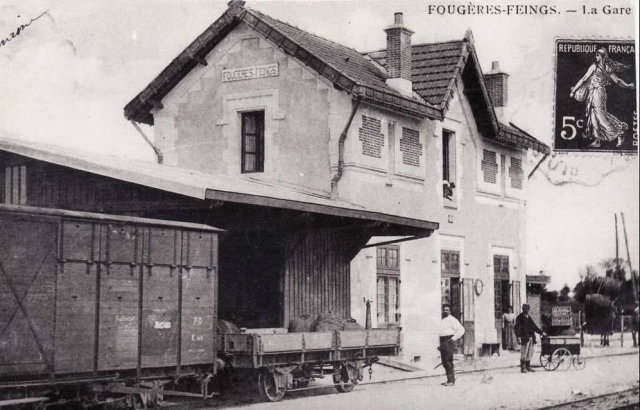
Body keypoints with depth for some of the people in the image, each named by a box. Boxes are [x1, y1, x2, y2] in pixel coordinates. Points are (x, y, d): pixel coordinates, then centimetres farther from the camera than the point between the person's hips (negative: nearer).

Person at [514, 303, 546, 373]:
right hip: (524, 338, -7)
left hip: (531, 338, 7)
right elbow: (517, 328, -10)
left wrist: (541, 332, 19)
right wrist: (518, 337, -20)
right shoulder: (519, 318, -3)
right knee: (524, 353, -7)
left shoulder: (529, 318, 19)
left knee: (530, 353, 8)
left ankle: (528, 367, 16)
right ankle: (522, 368, -3)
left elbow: (534, 327, 24)